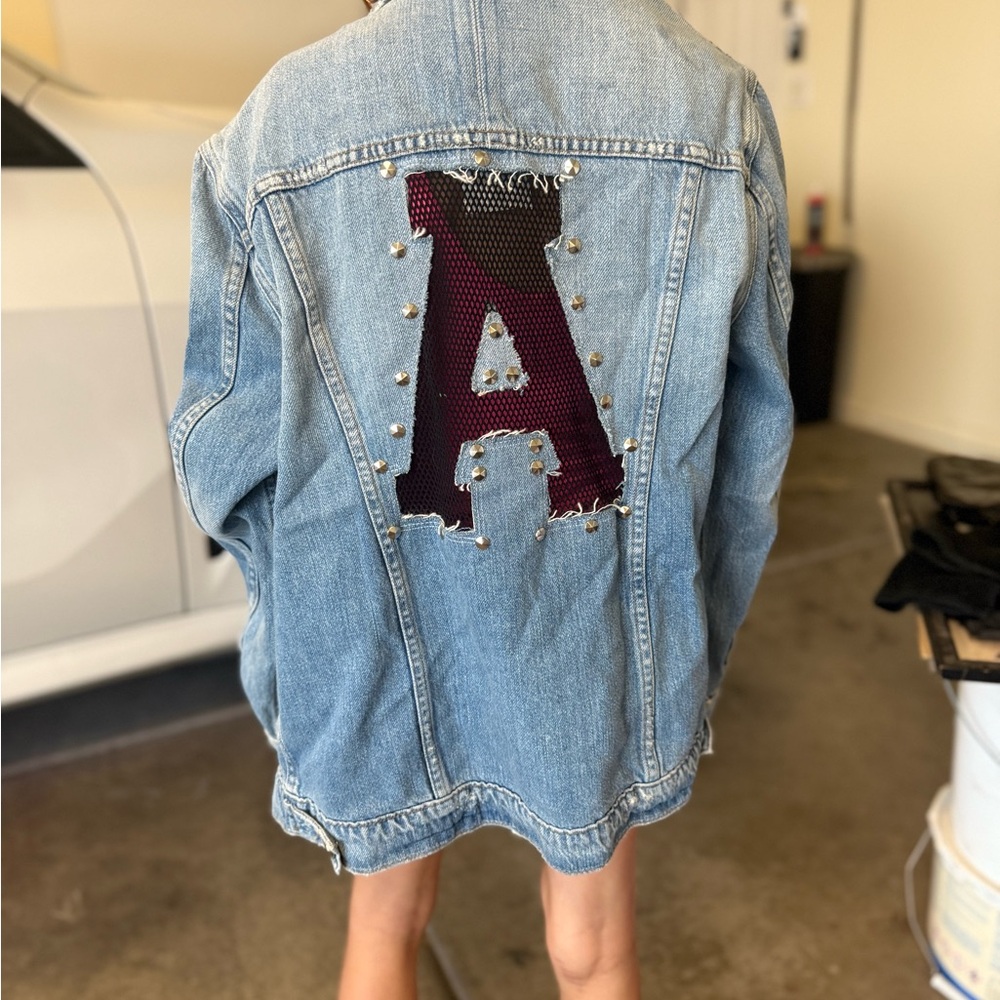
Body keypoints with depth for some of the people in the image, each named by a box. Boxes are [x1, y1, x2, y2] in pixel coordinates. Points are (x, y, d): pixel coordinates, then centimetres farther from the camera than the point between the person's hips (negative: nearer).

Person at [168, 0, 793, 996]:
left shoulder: (277, 122, -13)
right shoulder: (717, 103, -10)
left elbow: (224, 464, -8)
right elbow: (746, 443, -6)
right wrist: (695, 654, 9)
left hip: (377, 654, 0)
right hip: (600, 654, 1)